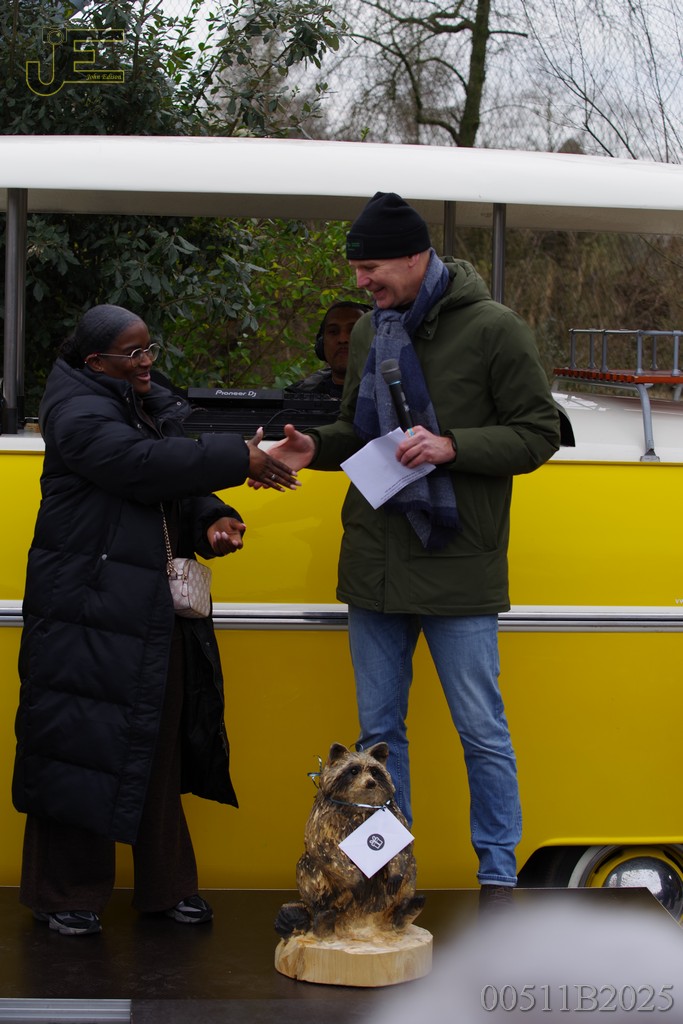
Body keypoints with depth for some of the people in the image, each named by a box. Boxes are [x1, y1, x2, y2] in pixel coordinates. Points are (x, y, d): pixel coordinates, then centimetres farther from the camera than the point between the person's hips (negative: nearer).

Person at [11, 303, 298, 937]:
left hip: (158, 616, 8)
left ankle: (164, 886, 22)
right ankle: (64, 894, 10)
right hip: (89, 616, -8)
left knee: (161, 751, 12)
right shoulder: (78, 414, -11)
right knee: (82, 743, -1)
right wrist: (240, 459, -26)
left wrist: (213, 522, -5)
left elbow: (182, 489, 18)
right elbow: (143, 465, -27)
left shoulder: (158, 408, 16)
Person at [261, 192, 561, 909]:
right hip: (374, 564, 6)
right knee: (379, 729, 11)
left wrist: (451, 446, -19)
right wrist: (317, 449, 1)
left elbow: (539, 433, -7)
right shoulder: (368, 333, 11)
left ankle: (498, 878, 16)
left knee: (481, 730, 1)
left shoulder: (493, 329, -7)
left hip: (458, 569, -6)